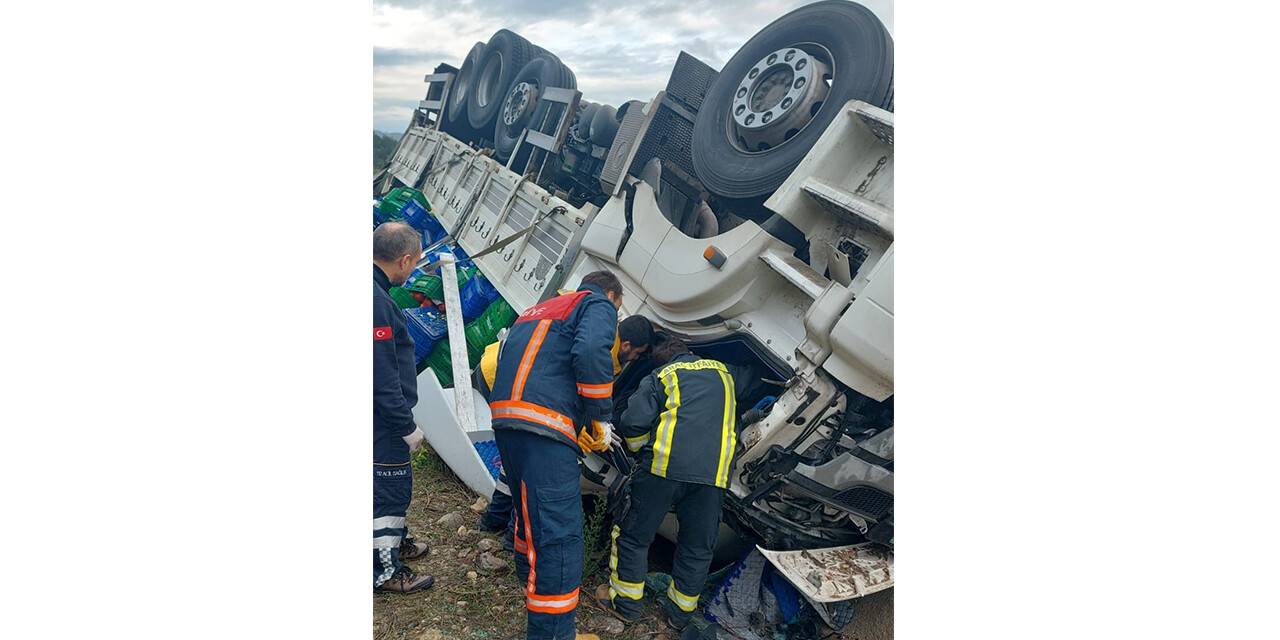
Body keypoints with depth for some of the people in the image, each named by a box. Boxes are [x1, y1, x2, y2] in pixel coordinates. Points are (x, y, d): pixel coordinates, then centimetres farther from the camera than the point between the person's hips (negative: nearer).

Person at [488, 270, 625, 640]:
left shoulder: (539, 309, 30)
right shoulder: (598, 305, 5)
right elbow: (591, 352, -17)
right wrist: (600, 418, -5)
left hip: (505, 416, 10)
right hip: (542, 425, -9)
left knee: (529, 508, 30)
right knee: (560, 535, -9)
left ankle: (529, 576, 52)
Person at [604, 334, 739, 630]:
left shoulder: (659, 376, 11)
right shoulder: (722, 372, 23)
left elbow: (633, 423, -1)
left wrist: (642, 451, 17)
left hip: (666, 464, -3)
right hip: (714, 472, 3)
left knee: (634, 534, 13)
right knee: (697, 547, 17)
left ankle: (625, 602, 20)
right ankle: (681, 611, 27)